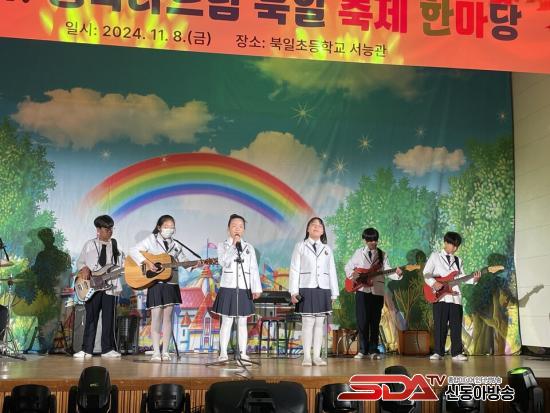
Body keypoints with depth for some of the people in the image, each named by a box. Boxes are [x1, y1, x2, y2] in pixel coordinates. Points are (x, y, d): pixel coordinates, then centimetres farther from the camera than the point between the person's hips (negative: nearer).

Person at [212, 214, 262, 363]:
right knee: (226, 322, -1)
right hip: (228, 288, -2)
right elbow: (223, 262, -16)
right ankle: (223, 353, 5)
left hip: (244, 289, 3)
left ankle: (243, 353, 11)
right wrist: (233, 245, -16)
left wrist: (256, 288, 1)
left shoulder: (249, 247, 11)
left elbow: (254, 269, 7)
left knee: (242, 322, 6)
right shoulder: (223, 245, 3)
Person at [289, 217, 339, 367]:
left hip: (323, 289, 3)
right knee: (308, 323, -4)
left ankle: (317, 356, 9)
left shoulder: (327, 249, 14)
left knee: (319, 323, 4)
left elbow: (332, 271, 13)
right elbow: (294, 270, 1)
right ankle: (307, 357, 2)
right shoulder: (300, 247, 5)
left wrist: (334, 293, 8)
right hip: (306, 289, -3)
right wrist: (294, 292, -7)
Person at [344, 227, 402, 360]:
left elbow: (387, 270, -2)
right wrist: (353, 275, -8)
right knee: (362, 321, -2)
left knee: (375, 322, 3)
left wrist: (397, 274, -21)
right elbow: (347, 267, 11)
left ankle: (373, 350, 10)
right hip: (362, 290, -1)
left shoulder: (382, 255, 9)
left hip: (378, 291, 1)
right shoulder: (359, 253, 7)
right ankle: (363, 350, 5)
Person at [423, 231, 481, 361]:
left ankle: (456, 353, 5)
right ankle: (438, 352, 2)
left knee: (456, 326, 2)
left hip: (455, 297, 4)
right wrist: (433, 283, -18)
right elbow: (426, 273, -2)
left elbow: (462, 277, 10)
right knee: (440, 325, -4)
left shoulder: (458, 261, 18)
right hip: (440, 296, -4)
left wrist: (473, 279, -8)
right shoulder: (435, 256, 6)